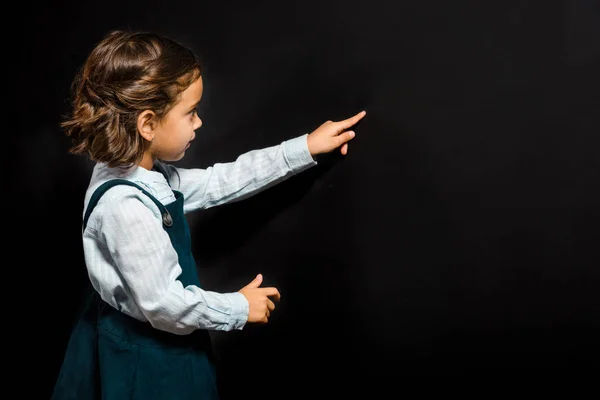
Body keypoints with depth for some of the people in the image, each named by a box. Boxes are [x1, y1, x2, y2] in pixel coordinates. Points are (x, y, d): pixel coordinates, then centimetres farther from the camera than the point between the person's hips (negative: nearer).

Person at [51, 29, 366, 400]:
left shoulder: (153, 175, -2)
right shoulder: (125, 205, -31)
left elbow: (220, 182, 7)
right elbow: (162, 303, -28)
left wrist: (304, 148, 7)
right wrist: (239, 308, -13)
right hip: (143, 358, -9)